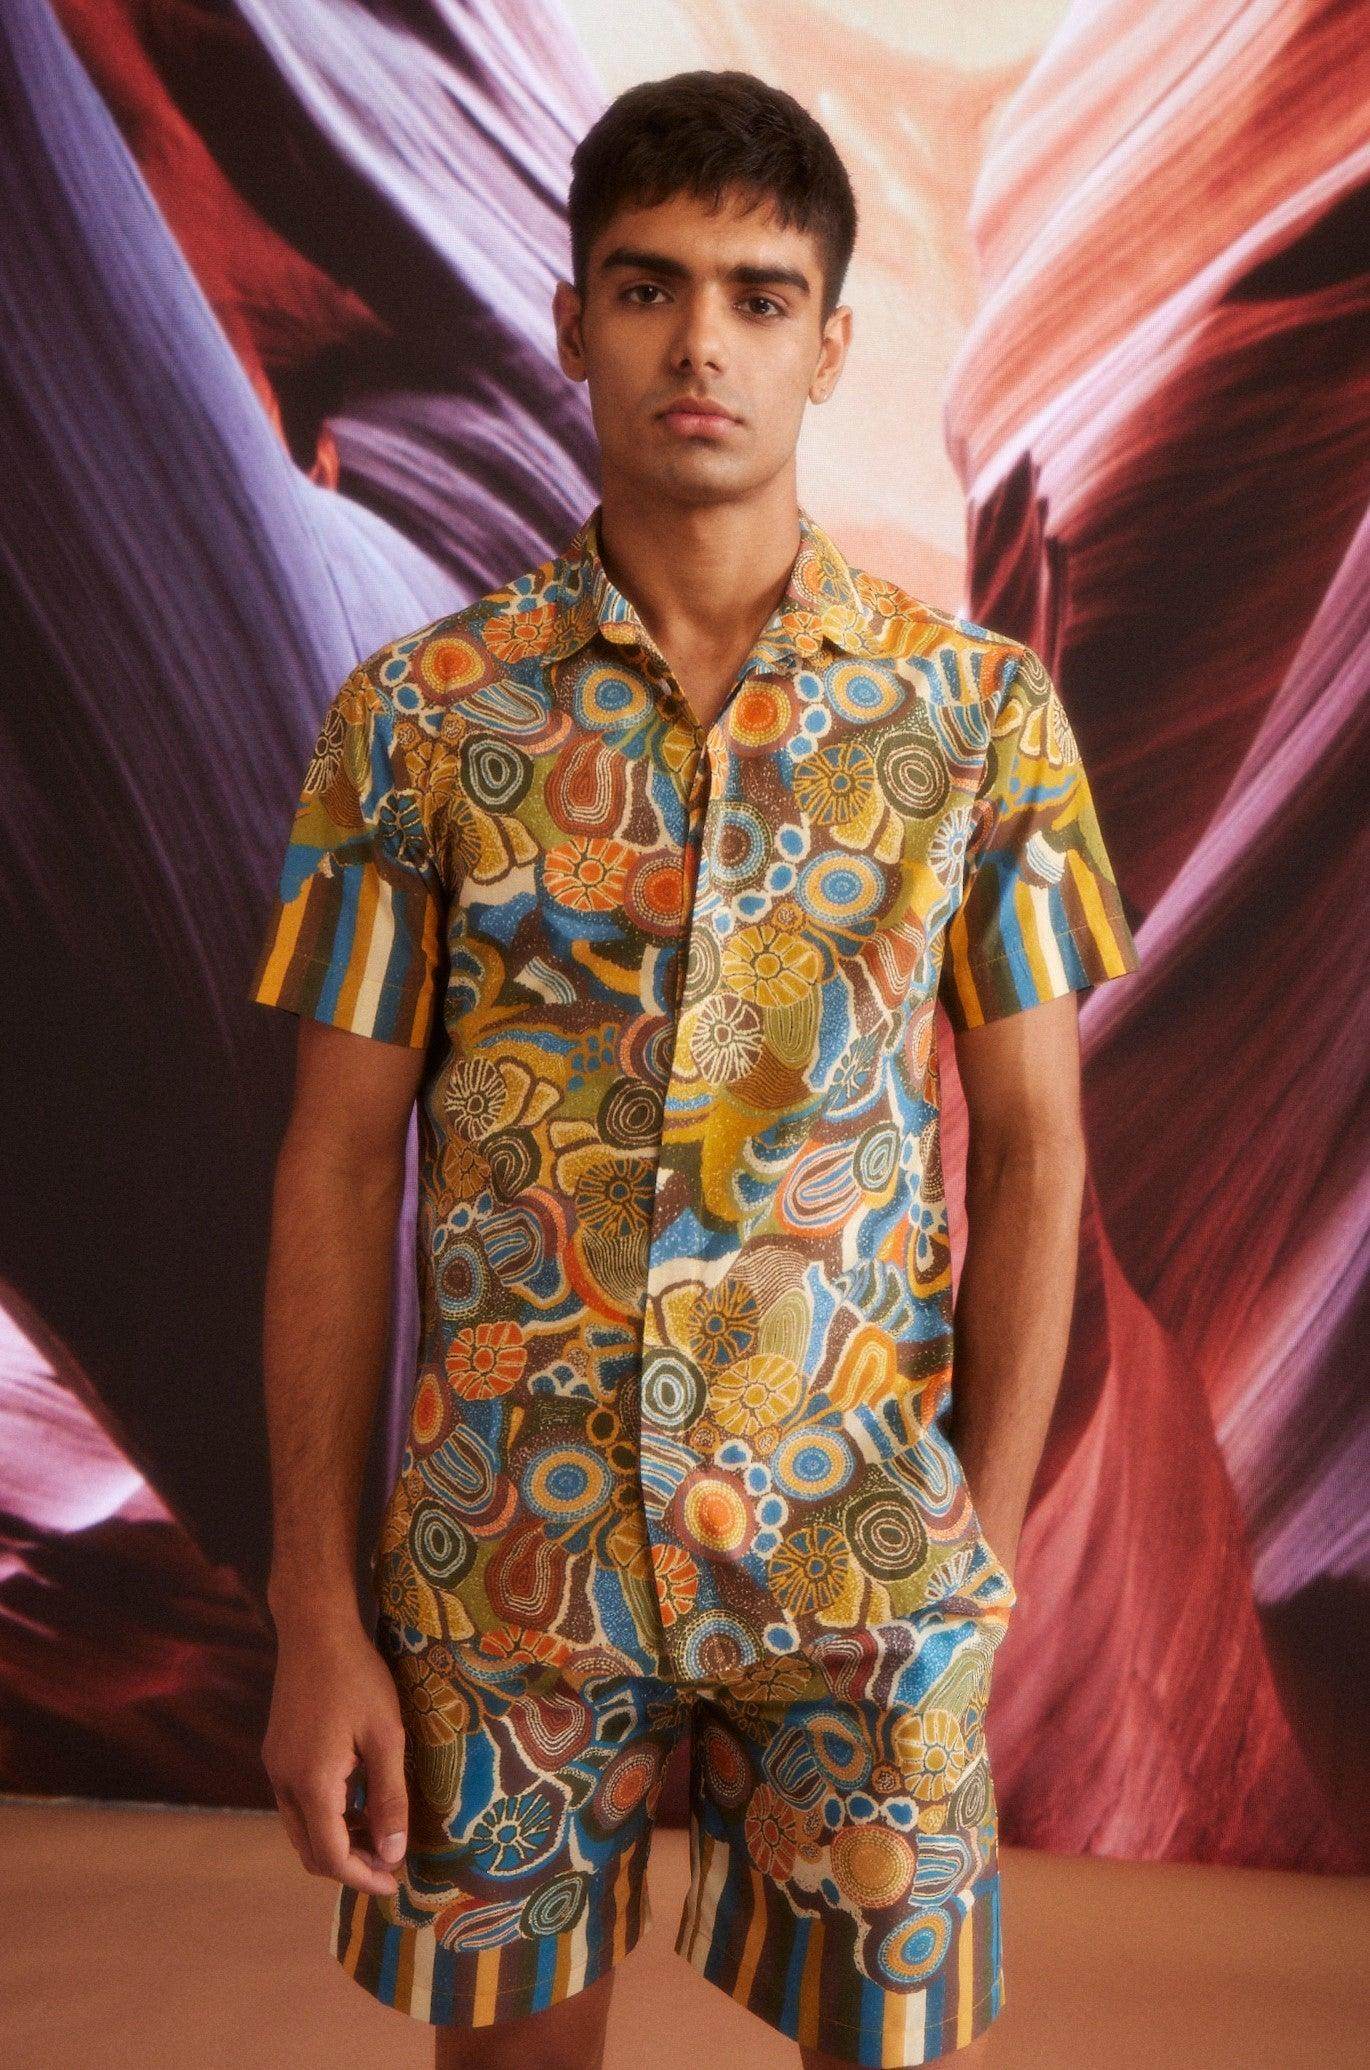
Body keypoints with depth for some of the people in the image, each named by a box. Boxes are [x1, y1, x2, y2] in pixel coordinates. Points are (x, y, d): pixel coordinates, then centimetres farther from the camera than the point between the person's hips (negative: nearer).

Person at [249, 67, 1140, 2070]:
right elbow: (342, 1163, -2)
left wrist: (986, 1544, -2)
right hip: (501, 1550, 1)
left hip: (865, 1560, 0)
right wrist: (317, 1616, -4)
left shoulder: (979, 708, -2)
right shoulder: (421, 715, -3)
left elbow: (1033, 1146, 2)